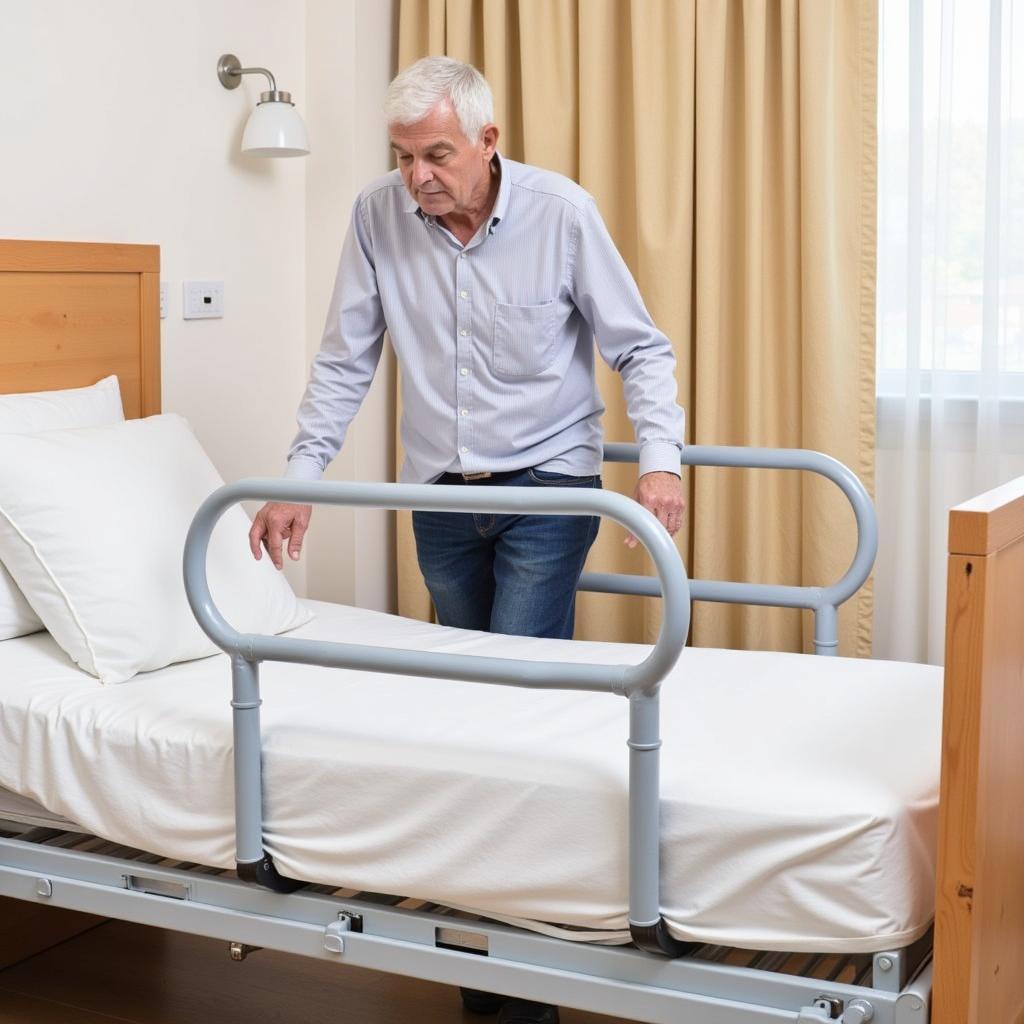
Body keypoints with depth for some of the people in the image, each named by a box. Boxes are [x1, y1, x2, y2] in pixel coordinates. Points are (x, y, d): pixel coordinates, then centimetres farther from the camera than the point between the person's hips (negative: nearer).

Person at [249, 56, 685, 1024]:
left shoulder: (561, 211, -13)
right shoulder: (378, 216, -5)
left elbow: (640, 348, -5)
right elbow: (344, 363, 2)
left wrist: (658, 458, -18)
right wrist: (298, 479, -3)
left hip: (546, 484, -3)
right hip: (441, 494, 4)